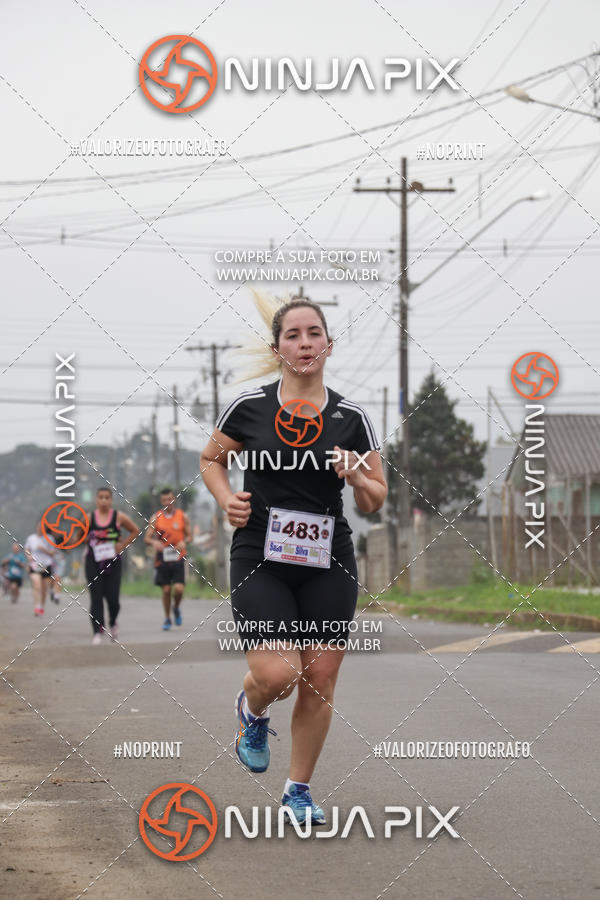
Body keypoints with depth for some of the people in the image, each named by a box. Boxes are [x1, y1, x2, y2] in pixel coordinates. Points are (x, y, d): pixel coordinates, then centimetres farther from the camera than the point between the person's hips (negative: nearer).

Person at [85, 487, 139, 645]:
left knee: (112, 598, -1)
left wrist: (122, 545, 0)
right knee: (96, 598, -6)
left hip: (113, 562, 0)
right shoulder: (89, 518, 2)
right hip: (93, 562, 0)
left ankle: (113, 623, 29)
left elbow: (135, 531, 11)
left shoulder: (119, 517, 0)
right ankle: (97, 632, -4)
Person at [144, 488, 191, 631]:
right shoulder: (155, 518, 2)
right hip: (162, 558, 0)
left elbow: (189, 535, 9)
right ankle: (167, 618, 21)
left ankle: (176, 608, 19)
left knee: (179, 588, -13)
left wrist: (184, 541, -14)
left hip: (178, 558, 0)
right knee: (166, 589, 3)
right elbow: (146, 538, -1)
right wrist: (154, 542, -23)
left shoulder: (183, 516, 4)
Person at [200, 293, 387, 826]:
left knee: (319, 683, 3)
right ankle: (252, 712, 21)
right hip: (260, 561, -2)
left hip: (328, 565, 2)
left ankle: (299, 789, 23)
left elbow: (375, 501, 8)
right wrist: (227, 500, -6)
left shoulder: (351, 417, 1)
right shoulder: (249, 407, -3)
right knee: (277, 673, -17)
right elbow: (211, 460, 13)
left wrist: (359, 480, -14)